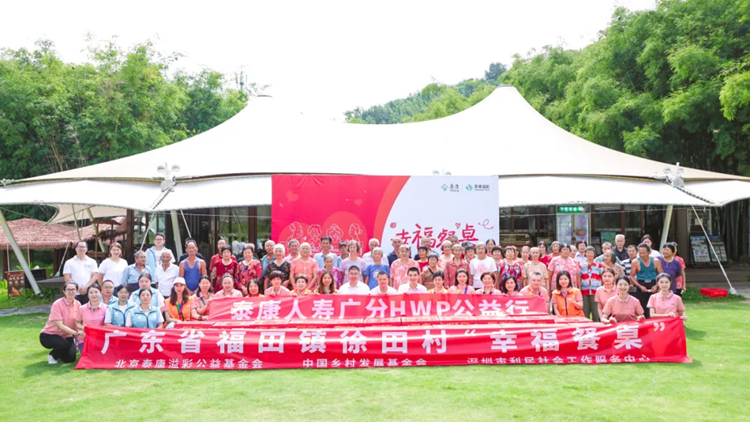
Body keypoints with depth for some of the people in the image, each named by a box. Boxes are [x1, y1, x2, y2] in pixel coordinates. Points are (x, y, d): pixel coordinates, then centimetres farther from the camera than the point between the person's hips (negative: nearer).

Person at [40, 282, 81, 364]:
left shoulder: (78, 304, -4)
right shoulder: (57, 304, -19)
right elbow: (60, 326, -23)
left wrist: (77, 336, -13)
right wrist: (75, 333, -32)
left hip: (66, 336, 5)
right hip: (48, 335, -5)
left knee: (70, 359, -13)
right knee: (65, 344, -35)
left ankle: (59, 353, 24)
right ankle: (52, 355, 0)